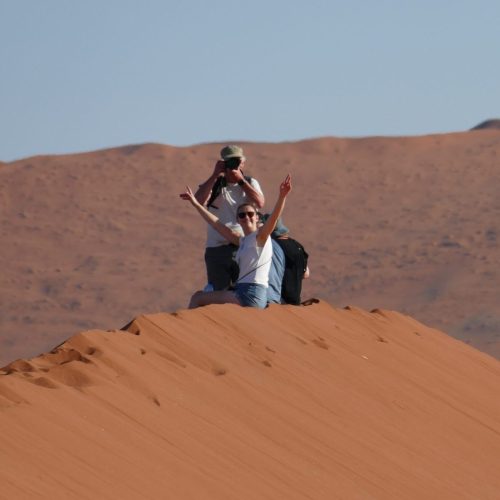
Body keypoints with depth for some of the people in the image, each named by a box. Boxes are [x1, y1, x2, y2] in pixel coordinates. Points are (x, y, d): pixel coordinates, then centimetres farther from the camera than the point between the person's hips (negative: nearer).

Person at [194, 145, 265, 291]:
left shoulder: (250, 183, 10)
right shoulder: (213, 184, 8)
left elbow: (260, 203, -10)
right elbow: (199, 201, -12)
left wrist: (240, 180, -10)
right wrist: (215, 175, -9)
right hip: (216, 249, 0)